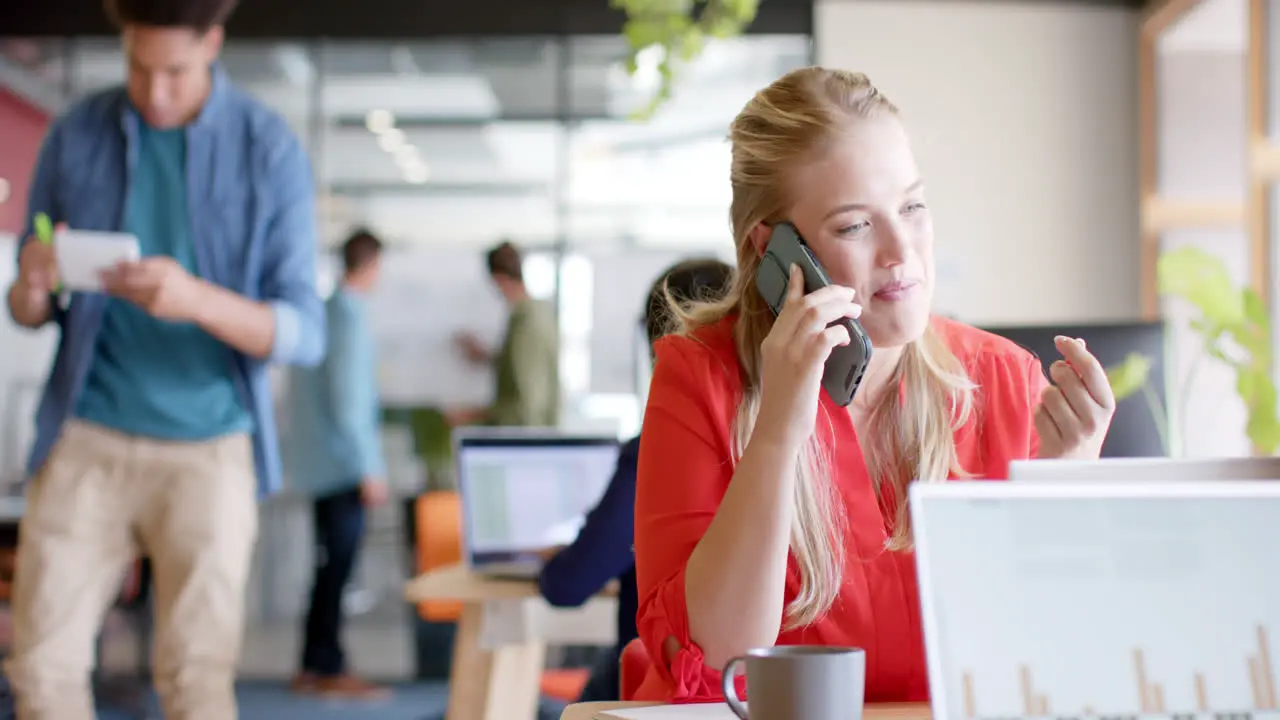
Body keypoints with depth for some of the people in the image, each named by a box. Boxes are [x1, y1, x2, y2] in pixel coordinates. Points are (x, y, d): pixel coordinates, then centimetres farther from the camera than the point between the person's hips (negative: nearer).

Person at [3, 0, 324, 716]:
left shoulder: (269, 150, -5)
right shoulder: (76, 135, 2)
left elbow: (305, 333, -7)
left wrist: (197, 299, -25)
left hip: (209, 448, -2)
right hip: (87, 439, 2)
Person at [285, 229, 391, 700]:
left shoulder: (320, 311, 10)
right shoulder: (350, 317, -15)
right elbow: (349, 400, -19)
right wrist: (371, 469, -17)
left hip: (317, 463, 8)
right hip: (344, 464, -8)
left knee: (330, 564, 13)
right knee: (338, 565, -3)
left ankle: (314, 666, 17)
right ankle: (329, 669, 1)